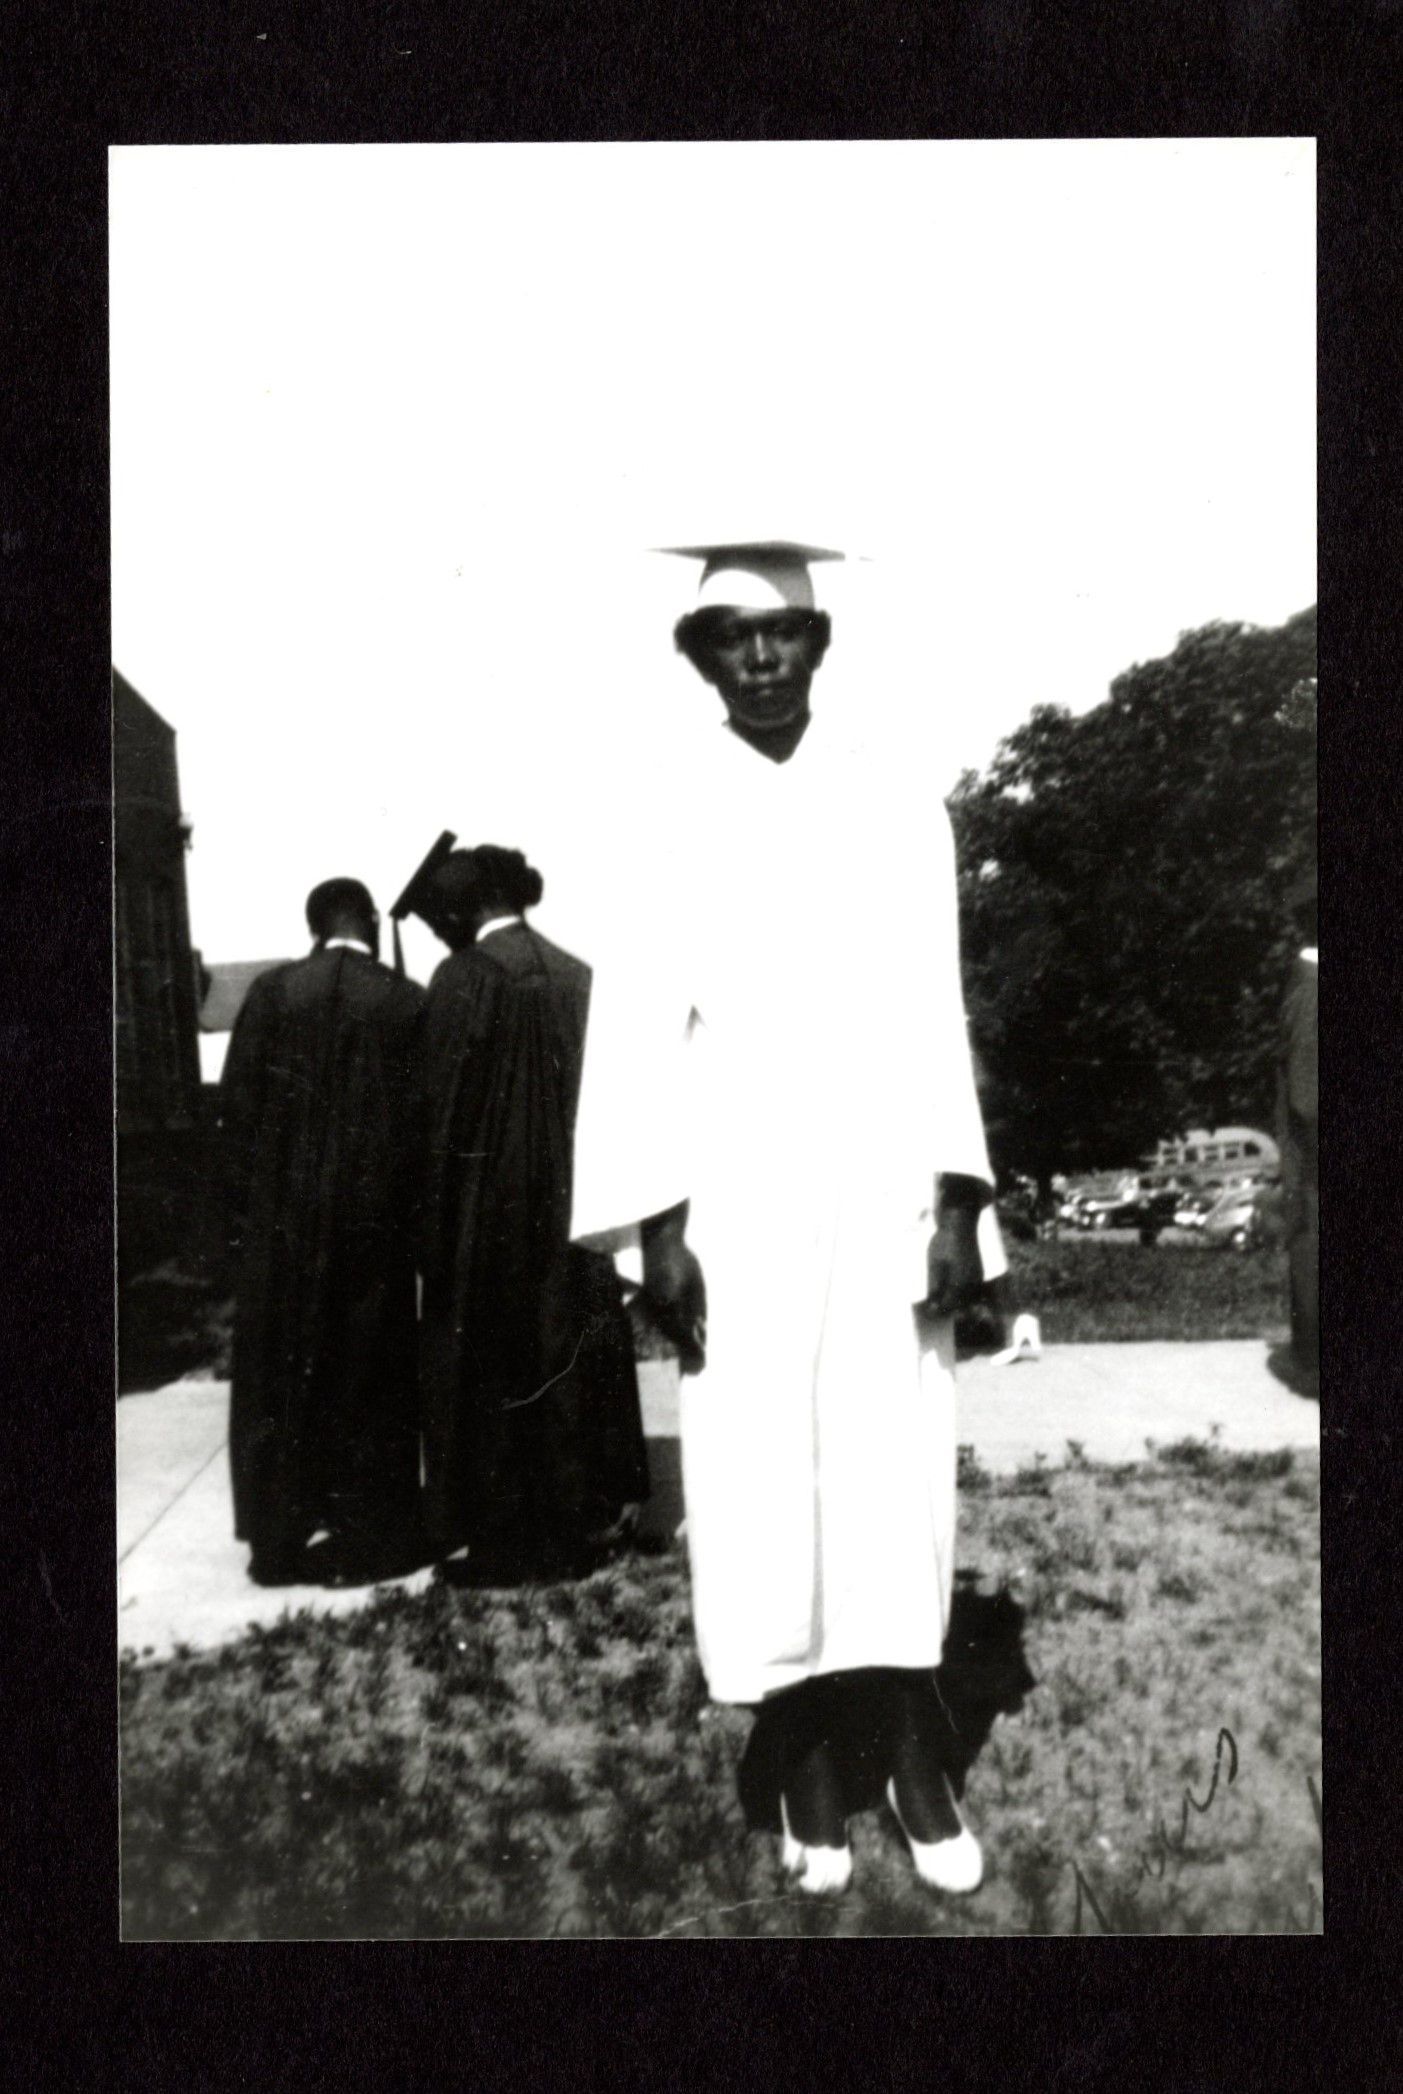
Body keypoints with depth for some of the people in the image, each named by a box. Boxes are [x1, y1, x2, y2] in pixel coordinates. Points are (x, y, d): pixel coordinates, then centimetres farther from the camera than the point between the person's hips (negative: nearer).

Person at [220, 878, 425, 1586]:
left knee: (278, 1379, 12)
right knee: (366, 1379, 11)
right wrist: (414, 1211, 6)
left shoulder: (272, 992, -4)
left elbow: (235, 1107, -2)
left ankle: (279, 1536, 19)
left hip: (280, 1216, 1)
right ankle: (362, 1536, 16)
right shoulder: (406, 1003, -7)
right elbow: (422, 1118, -4)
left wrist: (243, 1201, 7)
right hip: (374, 1215, -1)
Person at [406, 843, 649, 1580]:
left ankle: (498, 1535, 13)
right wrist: (579, 1193, 15)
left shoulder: (463, 979, -13)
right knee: (571, 1349, 15)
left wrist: (435, 1227, -3)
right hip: (573, 1204, 6)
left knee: (489, 1363, 5)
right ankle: (579, 1515, 24)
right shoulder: (576, 974, 4)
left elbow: (442, 1108, -12)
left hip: (490, 1212, -6)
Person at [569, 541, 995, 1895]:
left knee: (893, 1471, 3)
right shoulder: (670, 806, 2)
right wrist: (655, 1218, -8)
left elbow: (933, 998, 2)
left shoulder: (891, 787, 4)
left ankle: (911, 1754, 18)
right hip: (733, 1184, 0)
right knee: (758, 1482, 4)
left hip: (878, 1172, 1)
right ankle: (802, 1760, 19)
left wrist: (956, 1198, -5)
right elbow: (642, 1012, -1)